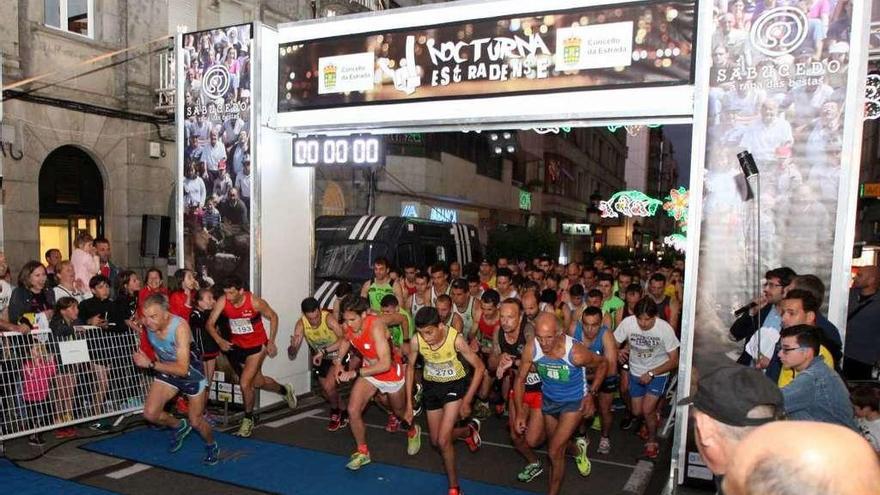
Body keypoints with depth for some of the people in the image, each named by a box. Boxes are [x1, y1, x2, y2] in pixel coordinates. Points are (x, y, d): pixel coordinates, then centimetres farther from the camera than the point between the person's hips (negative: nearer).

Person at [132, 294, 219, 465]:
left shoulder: (180, 327, -37)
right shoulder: (147, 323, -20)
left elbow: (182, 369, -39)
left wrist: (151, 364, -40)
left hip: (192, 372, -5)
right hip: (167, 370, 5)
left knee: (196, 422, 4)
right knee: (150, 414, -9)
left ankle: (212, 446, 36)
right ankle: (179, 427, 23)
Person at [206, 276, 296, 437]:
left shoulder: (255, 302, -23)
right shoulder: (222, 301, -17)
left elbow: (273, 317, -7)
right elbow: (210, 324, -13)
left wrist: (271, 342, -10)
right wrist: (219, 340, -30)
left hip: (257, 346, -4)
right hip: (236, 346, 4)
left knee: (245, 383, -13)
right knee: (257, 382, 17)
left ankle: (248, 419, 10)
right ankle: (284, 390, 45)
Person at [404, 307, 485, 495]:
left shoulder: (456, 339, -31)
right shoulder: (416, 340, -23)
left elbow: (479, 367, -17)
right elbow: (410, 367, -4)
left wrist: (466, 401, -16)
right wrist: (409, 405, -3)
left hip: (455, 385, -4)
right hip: (431, 386, 4)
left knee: (443, 441, -15)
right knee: (436, 442, 15)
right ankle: (467, 431, 45)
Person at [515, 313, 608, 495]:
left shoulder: (576, 352, -34)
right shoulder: (531, 349, -27)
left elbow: (602, 364, -12)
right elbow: (520, 379, -11)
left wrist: (591, 393, -17)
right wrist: (519, 412, -13)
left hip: (574, 401, -4)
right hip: (549, 400, 4)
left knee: (554, 452, -10)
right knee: (556, 447, 23)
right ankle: (578, 449, 57)